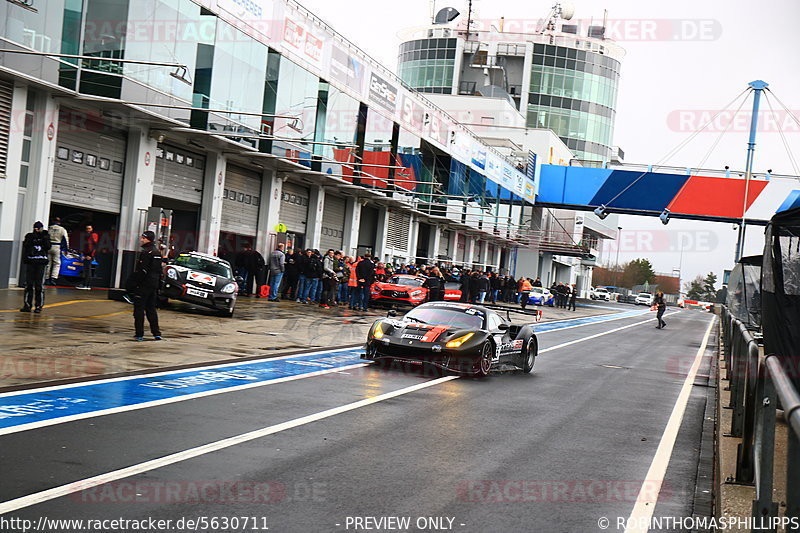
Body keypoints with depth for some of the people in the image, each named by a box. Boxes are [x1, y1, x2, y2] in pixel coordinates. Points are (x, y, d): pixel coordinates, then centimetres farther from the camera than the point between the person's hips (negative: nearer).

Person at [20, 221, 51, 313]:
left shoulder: (45, 236, 9)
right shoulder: (29, 236, 10)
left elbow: (48, 247, -3)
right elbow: (25, 246, -4)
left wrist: (44, 238, -11)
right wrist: (32, 237, -11)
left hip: (41, 262, -1)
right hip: (30, 261, 1)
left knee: (39, 284, -5)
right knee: (28, 284, 1)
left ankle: (39, 306, 0)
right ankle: (27, 305, 6)